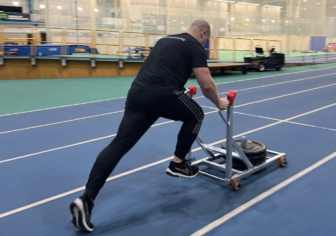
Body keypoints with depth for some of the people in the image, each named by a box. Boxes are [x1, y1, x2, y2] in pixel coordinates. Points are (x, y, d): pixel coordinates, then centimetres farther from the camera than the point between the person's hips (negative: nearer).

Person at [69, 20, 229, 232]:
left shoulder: (165, 40, 32)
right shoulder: (195, 47, 9)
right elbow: (206, 84, 2)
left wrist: (183, 91, 56)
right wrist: (219, 102, 23)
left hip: (137, 92, 7)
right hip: (163, 94, -6)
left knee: (119, 145, 1)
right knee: (196, 115, 23)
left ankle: (86, 199, -4)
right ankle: (178, 165, 27)